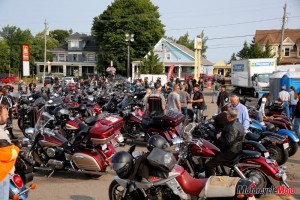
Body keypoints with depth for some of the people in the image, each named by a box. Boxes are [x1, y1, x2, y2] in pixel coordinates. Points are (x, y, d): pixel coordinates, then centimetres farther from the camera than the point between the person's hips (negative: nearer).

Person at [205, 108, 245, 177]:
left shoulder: (232, 127, -25)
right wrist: (222, 134, 9)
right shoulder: (237, 123, 8)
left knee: (209, 165, -16)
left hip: (230, 151, -11)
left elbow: (228, 142, -29)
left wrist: (219, 138, -14)